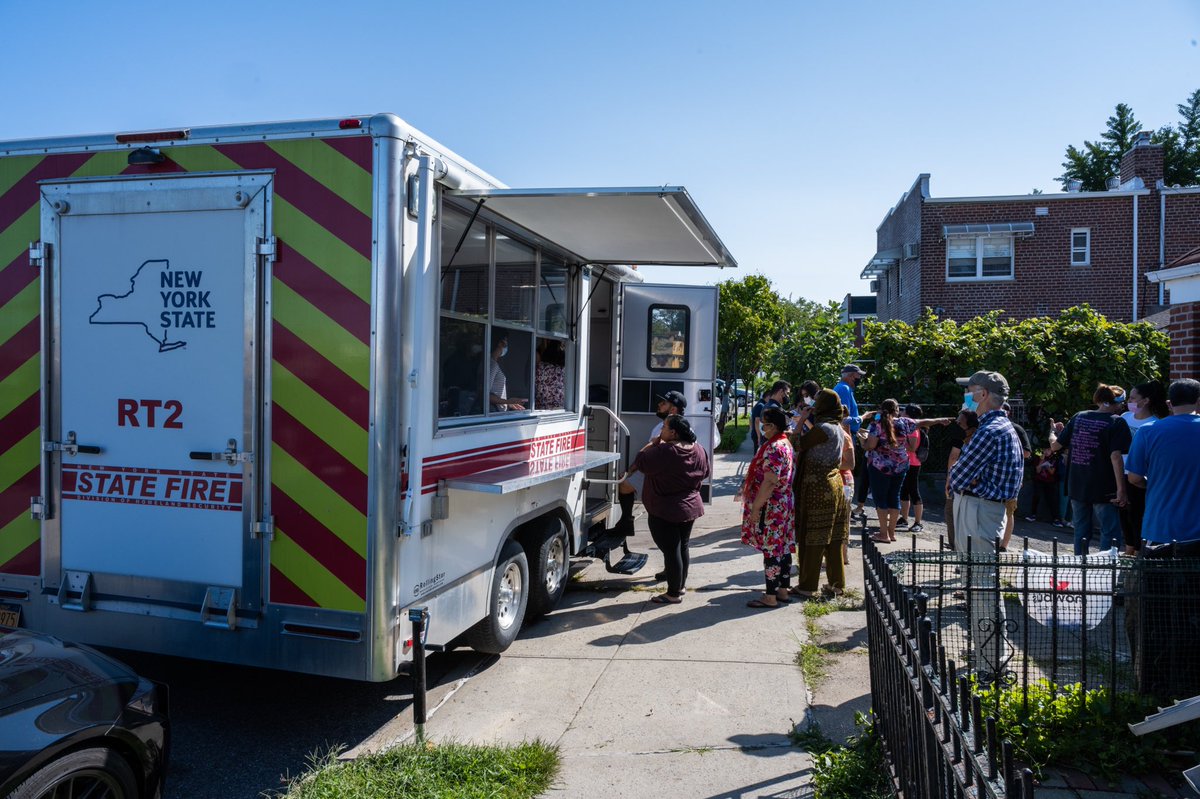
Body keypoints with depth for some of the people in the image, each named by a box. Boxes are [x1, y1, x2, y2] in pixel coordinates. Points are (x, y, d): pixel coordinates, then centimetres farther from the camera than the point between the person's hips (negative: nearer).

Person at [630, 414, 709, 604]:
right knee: (682, 547, 20)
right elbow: (704, 474, 13)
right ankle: (681, 585, 33)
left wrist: (653, 443, -3)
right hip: (690, 507, 8)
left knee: (670, 551, 1)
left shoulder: (663, 452, -24)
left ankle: (674, 594, 9)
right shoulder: (699, 450, 0)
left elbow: (639, 462, -15)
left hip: (665, 511, -8)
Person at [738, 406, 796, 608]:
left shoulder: (774, 448, -20)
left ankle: (770, 597, 2)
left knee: (770, 550, -4)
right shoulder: (786, 444, 12)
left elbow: (769, 482, -24)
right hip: (784, 506, 10)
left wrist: (755, 507, -20)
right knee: (782, 549, 14)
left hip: (770, 508, -10)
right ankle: (783, 591, 23)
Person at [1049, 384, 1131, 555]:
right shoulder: (1116, 422, -8)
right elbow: (1116, 456, -18)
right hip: (1102, 489, -5)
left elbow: (1055, 446, 10)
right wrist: (1121, 489, -19)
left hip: (1077, 487, 5)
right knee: (1110, 533, 2)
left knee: (1081, 532, 14)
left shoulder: (1078, 417, 7)